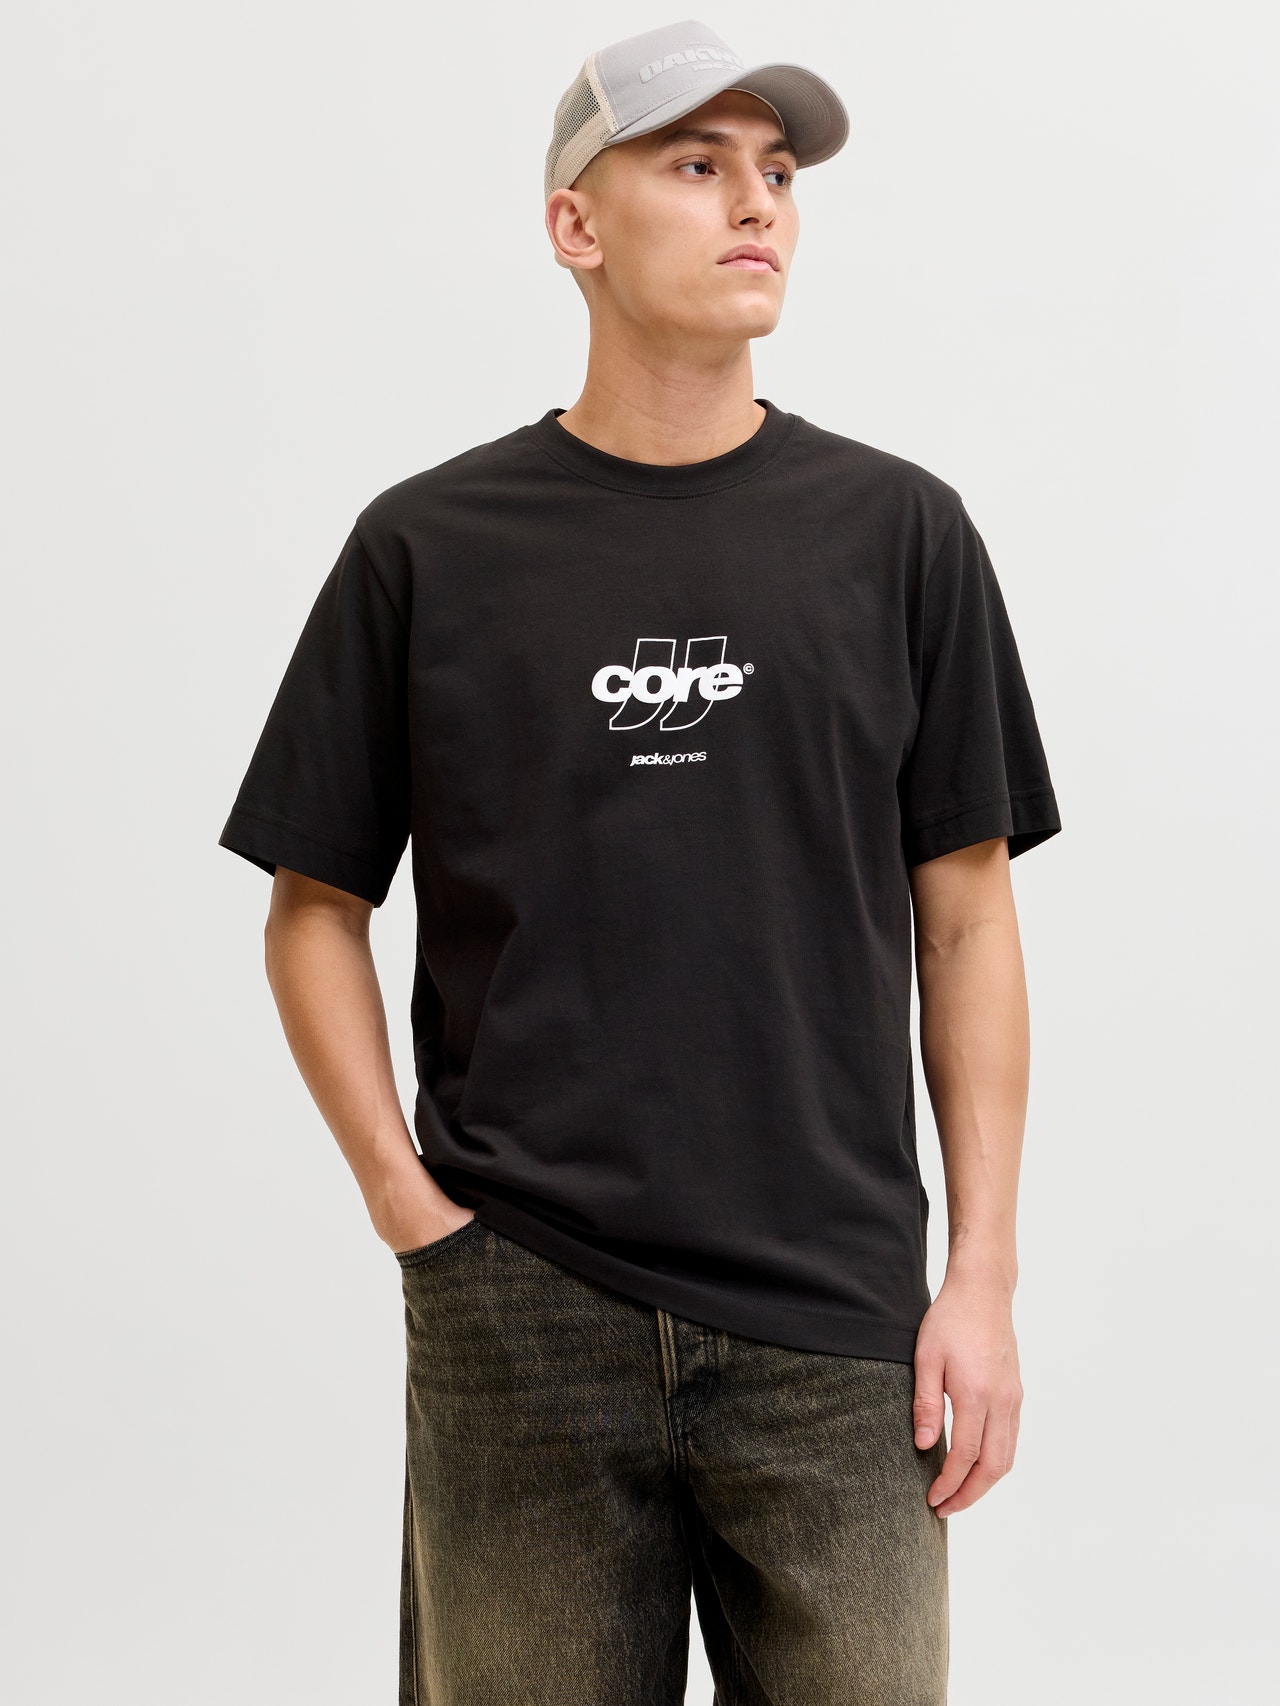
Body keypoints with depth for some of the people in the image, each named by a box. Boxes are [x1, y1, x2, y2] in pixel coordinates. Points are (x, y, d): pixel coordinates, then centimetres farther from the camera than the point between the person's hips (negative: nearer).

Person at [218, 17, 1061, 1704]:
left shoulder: (898, 532, 5)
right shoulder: (429, 547, 3)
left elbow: (966, 918, 6)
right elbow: (317, 905, 9)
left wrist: (983, 1274, 1)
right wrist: (400, 1191, -2)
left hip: (833, 1327, 1)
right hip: (518, 1318, 0)